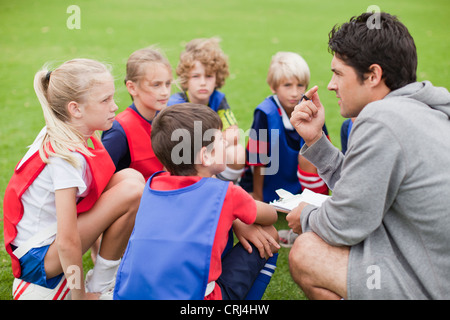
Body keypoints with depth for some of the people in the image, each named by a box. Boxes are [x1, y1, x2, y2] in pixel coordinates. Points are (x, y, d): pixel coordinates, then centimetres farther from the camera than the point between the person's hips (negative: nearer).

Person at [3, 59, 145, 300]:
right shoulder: (67, 156, -27)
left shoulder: (59, 134, -2)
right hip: (37, 257, -9)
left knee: (131, 178, -3)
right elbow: (67, 242, -26)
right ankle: (100, 288, -4)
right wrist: (81, 295, -15)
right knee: (132, 190, -23)